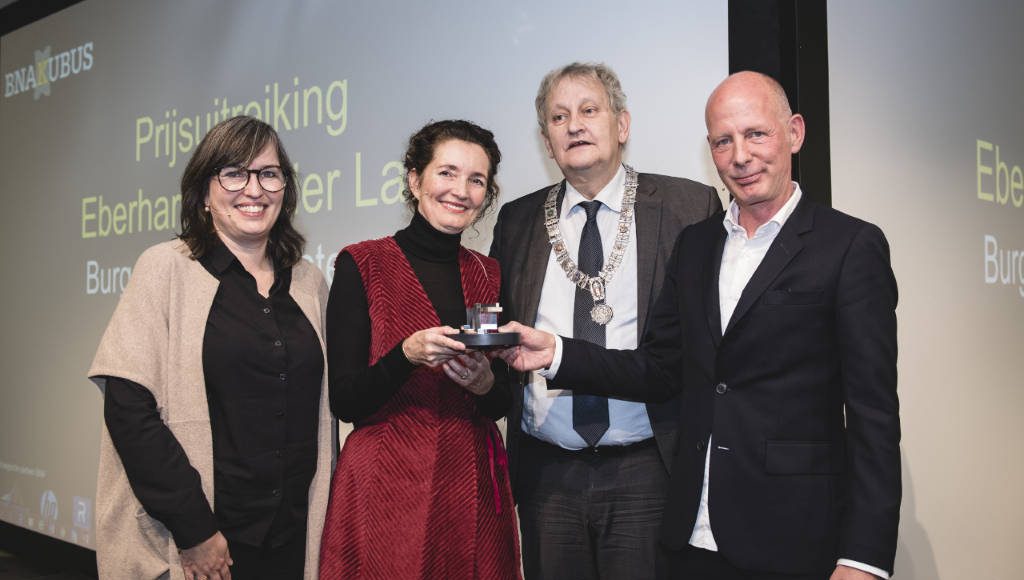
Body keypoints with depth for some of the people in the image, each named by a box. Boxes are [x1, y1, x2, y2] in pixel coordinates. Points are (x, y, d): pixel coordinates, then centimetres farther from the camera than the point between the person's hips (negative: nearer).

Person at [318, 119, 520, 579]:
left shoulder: (489, 274, 6)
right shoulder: (361, 264, -6)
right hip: (386, 485, -4)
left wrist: (484, 383, -12)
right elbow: (344, 402, -9)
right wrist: (407, 354, -25)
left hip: (473, 487, 4)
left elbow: (502, 404, 10)